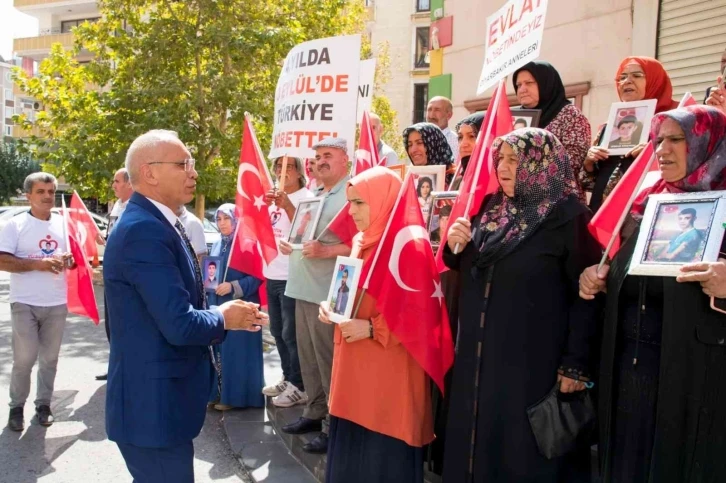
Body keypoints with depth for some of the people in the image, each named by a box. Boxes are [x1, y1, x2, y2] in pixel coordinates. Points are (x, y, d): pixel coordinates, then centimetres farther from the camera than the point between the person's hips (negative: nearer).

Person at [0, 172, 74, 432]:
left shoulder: (63, 223, 7)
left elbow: (74, 255, 16)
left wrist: (67, 260, -9)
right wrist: (39, 264, -23)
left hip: (57, 303, 4)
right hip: (25, 304, -3)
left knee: (49, 358, 10)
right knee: (24, 359, -1)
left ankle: (43, 404, 24)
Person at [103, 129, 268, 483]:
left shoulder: (155, 224, 9)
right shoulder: (144, 230, -24)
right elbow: (180, 325, -28)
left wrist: (226, 314, 1)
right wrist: (222, 319, -9)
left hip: (156, 396, 10)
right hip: (154, 401, -10)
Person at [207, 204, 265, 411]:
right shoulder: (216, 246, 13)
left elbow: (256, 277, -12)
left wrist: (233, 287, -21)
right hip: (217, 305, 7)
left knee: (237, 351, -2)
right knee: (218, 349, 9)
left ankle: (235, 396, 6)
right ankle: (218, 393, 19)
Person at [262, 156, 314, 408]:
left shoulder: (306, 197, -9)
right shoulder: (273, 197, 13)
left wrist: (286, 204, -38)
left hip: (292, 277, -8)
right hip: (272, 275, 8)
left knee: (291, 333, -3)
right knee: (277, 331, 16)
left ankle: (300, 387, 9)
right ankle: (288, 378, 30)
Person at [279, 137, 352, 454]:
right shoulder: (314, 195, 17)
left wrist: (326, 251, -26)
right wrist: (292, 245, 12)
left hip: (328, 293, -9)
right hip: (304, 288, 9)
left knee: (329, 360, -1)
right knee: (308, 357, 16)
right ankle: (315, 412, 29)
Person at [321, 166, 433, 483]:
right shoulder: (361, 242, 11)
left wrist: (371, 329, -20)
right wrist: (332, 306, 3)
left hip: (391, 372, -8)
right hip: (356, 366, 8)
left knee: (384, 455, 2)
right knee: (351, 448, 14)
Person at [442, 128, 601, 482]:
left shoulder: (569, 217, -10)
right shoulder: (489, 210, 8)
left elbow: (586, 296, -13)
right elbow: (465, 273, 18)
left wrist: (576, 363, -17)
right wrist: (454, 247, -3)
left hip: (535, 364, -6)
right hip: (478, 358, 6)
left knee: (526, 454, 6)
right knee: (476, 444, 15)